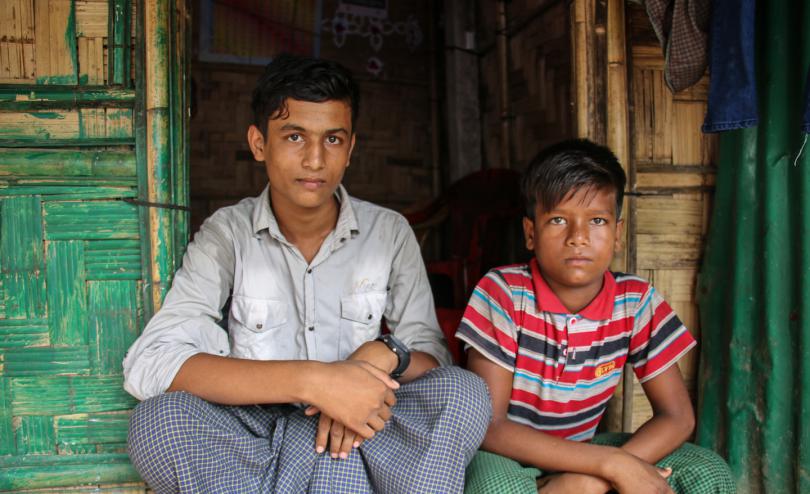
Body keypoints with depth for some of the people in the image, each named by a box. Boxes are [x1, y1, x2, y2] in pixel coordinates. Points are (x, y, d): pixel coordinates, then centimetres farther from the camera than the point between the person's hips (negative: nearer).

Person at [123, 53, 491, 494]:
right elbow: (146, 365, -16)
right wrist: (311, 380, -28)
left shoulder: (390, 233, 2)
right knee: (158, 419, -31)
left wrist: (382, 355, -24)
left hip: (356, 434, 1)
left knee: (465, 393, -26)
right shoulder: (227, 233, -3)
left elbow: (431, 355, 2)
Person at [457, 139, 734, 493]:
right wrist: (613, 463, -30)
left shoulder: (636, 301, -10)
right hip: (506, 456, -4)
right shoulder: (501, 293, -20)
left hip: (580, 453, 4)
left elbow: (677, 417, -8)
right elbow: (488, 426, -23)